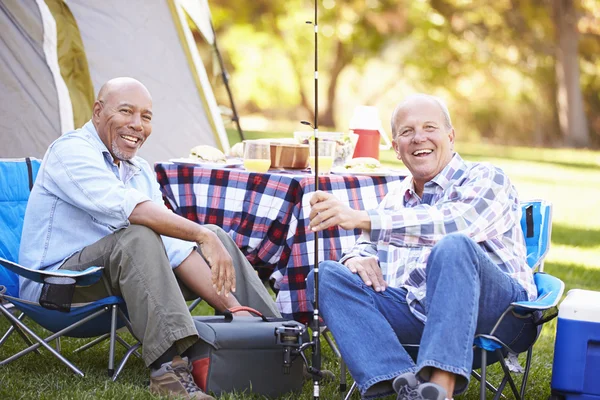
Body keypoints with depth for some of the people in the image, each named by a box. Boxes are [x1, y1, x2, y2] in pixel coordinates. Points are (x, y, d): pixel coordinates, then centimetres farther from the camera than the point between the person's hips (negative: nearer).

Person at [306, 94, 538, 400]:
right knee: (327, 276, -13)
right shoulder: (396, 199, 26)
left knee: (454, 246, -35)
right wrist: (356, 259, -2)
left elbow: (454, 223, -16)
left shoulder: (485, 178, 5)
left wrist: (363, 219, -23)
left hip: (497, 308, -5)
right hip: (416, 312, 6)